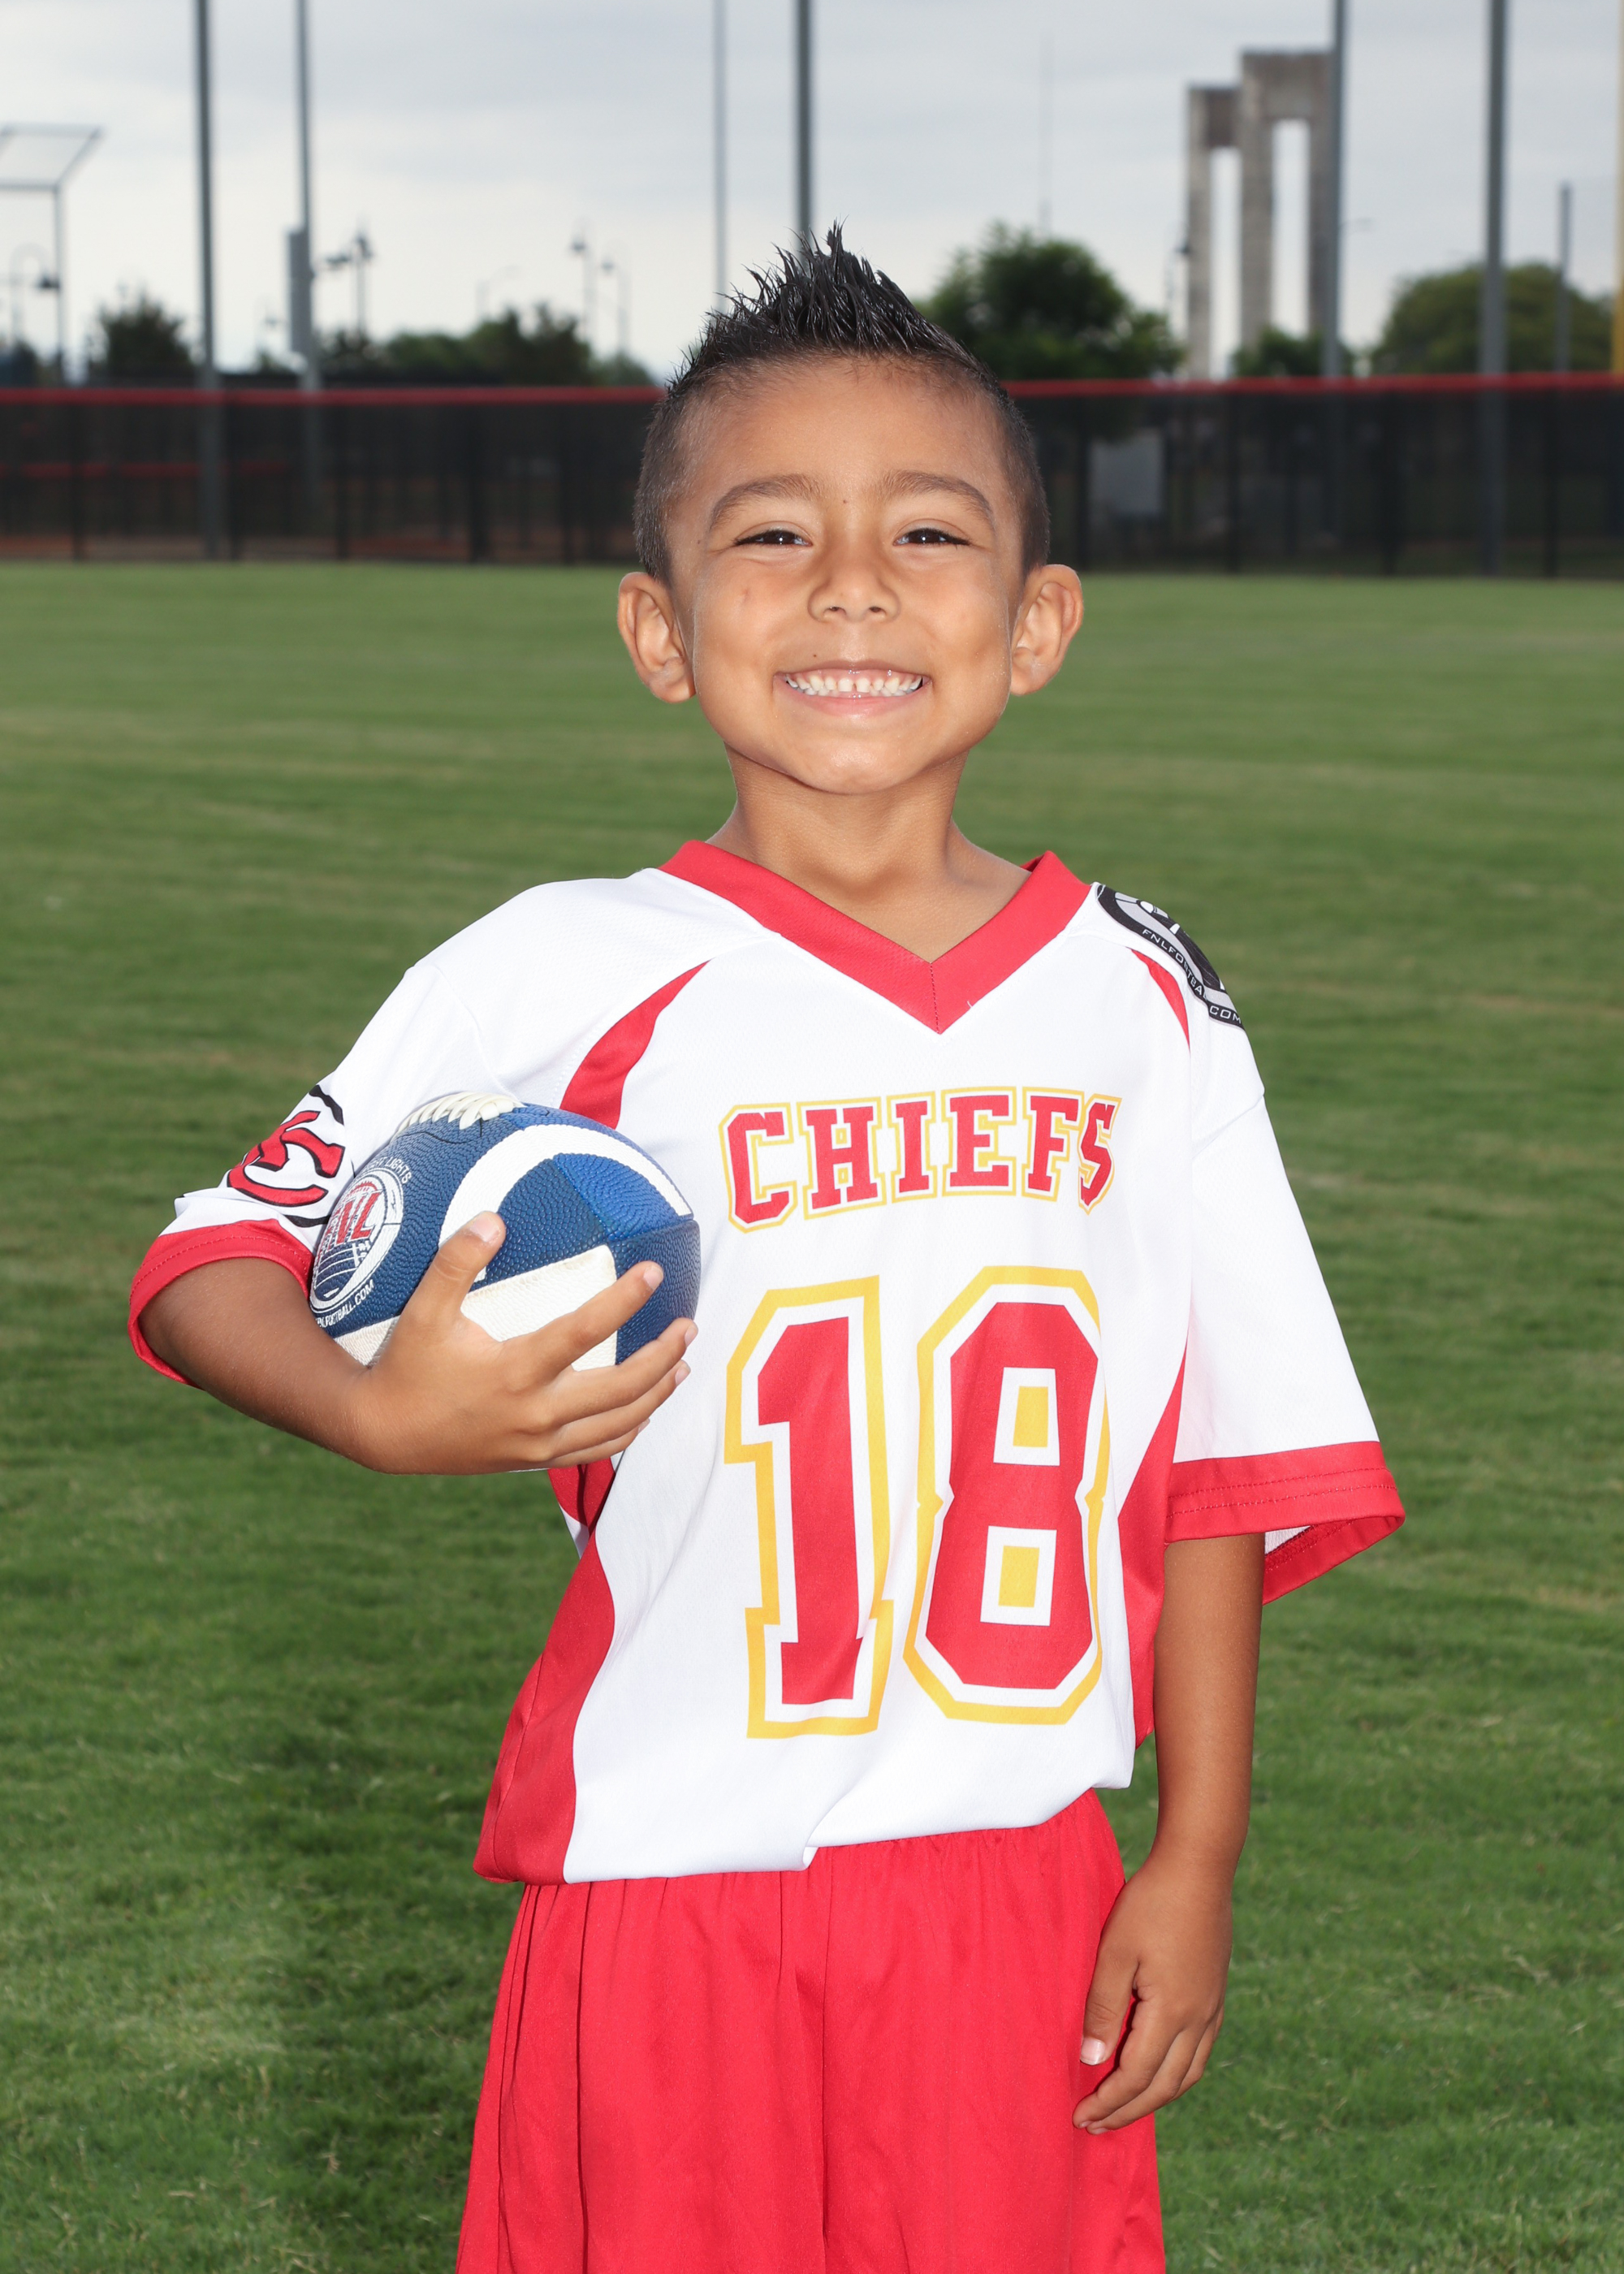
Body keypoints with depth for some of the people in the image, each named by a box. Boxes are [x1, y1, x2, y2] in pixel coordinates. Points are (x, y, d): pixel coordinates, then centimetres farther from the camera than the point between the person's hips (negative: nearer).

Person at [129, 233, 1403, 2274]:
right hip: (666, 1885, -2)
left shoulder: (1141, 1008, 2)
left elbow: (1219, 1462, 6)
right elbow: (221, 1253, -5)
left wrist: (1195, 1858, 5)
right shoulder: (572, 986, -8)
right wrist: (383, 1412, -26)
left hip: (1018, 1896, 2)